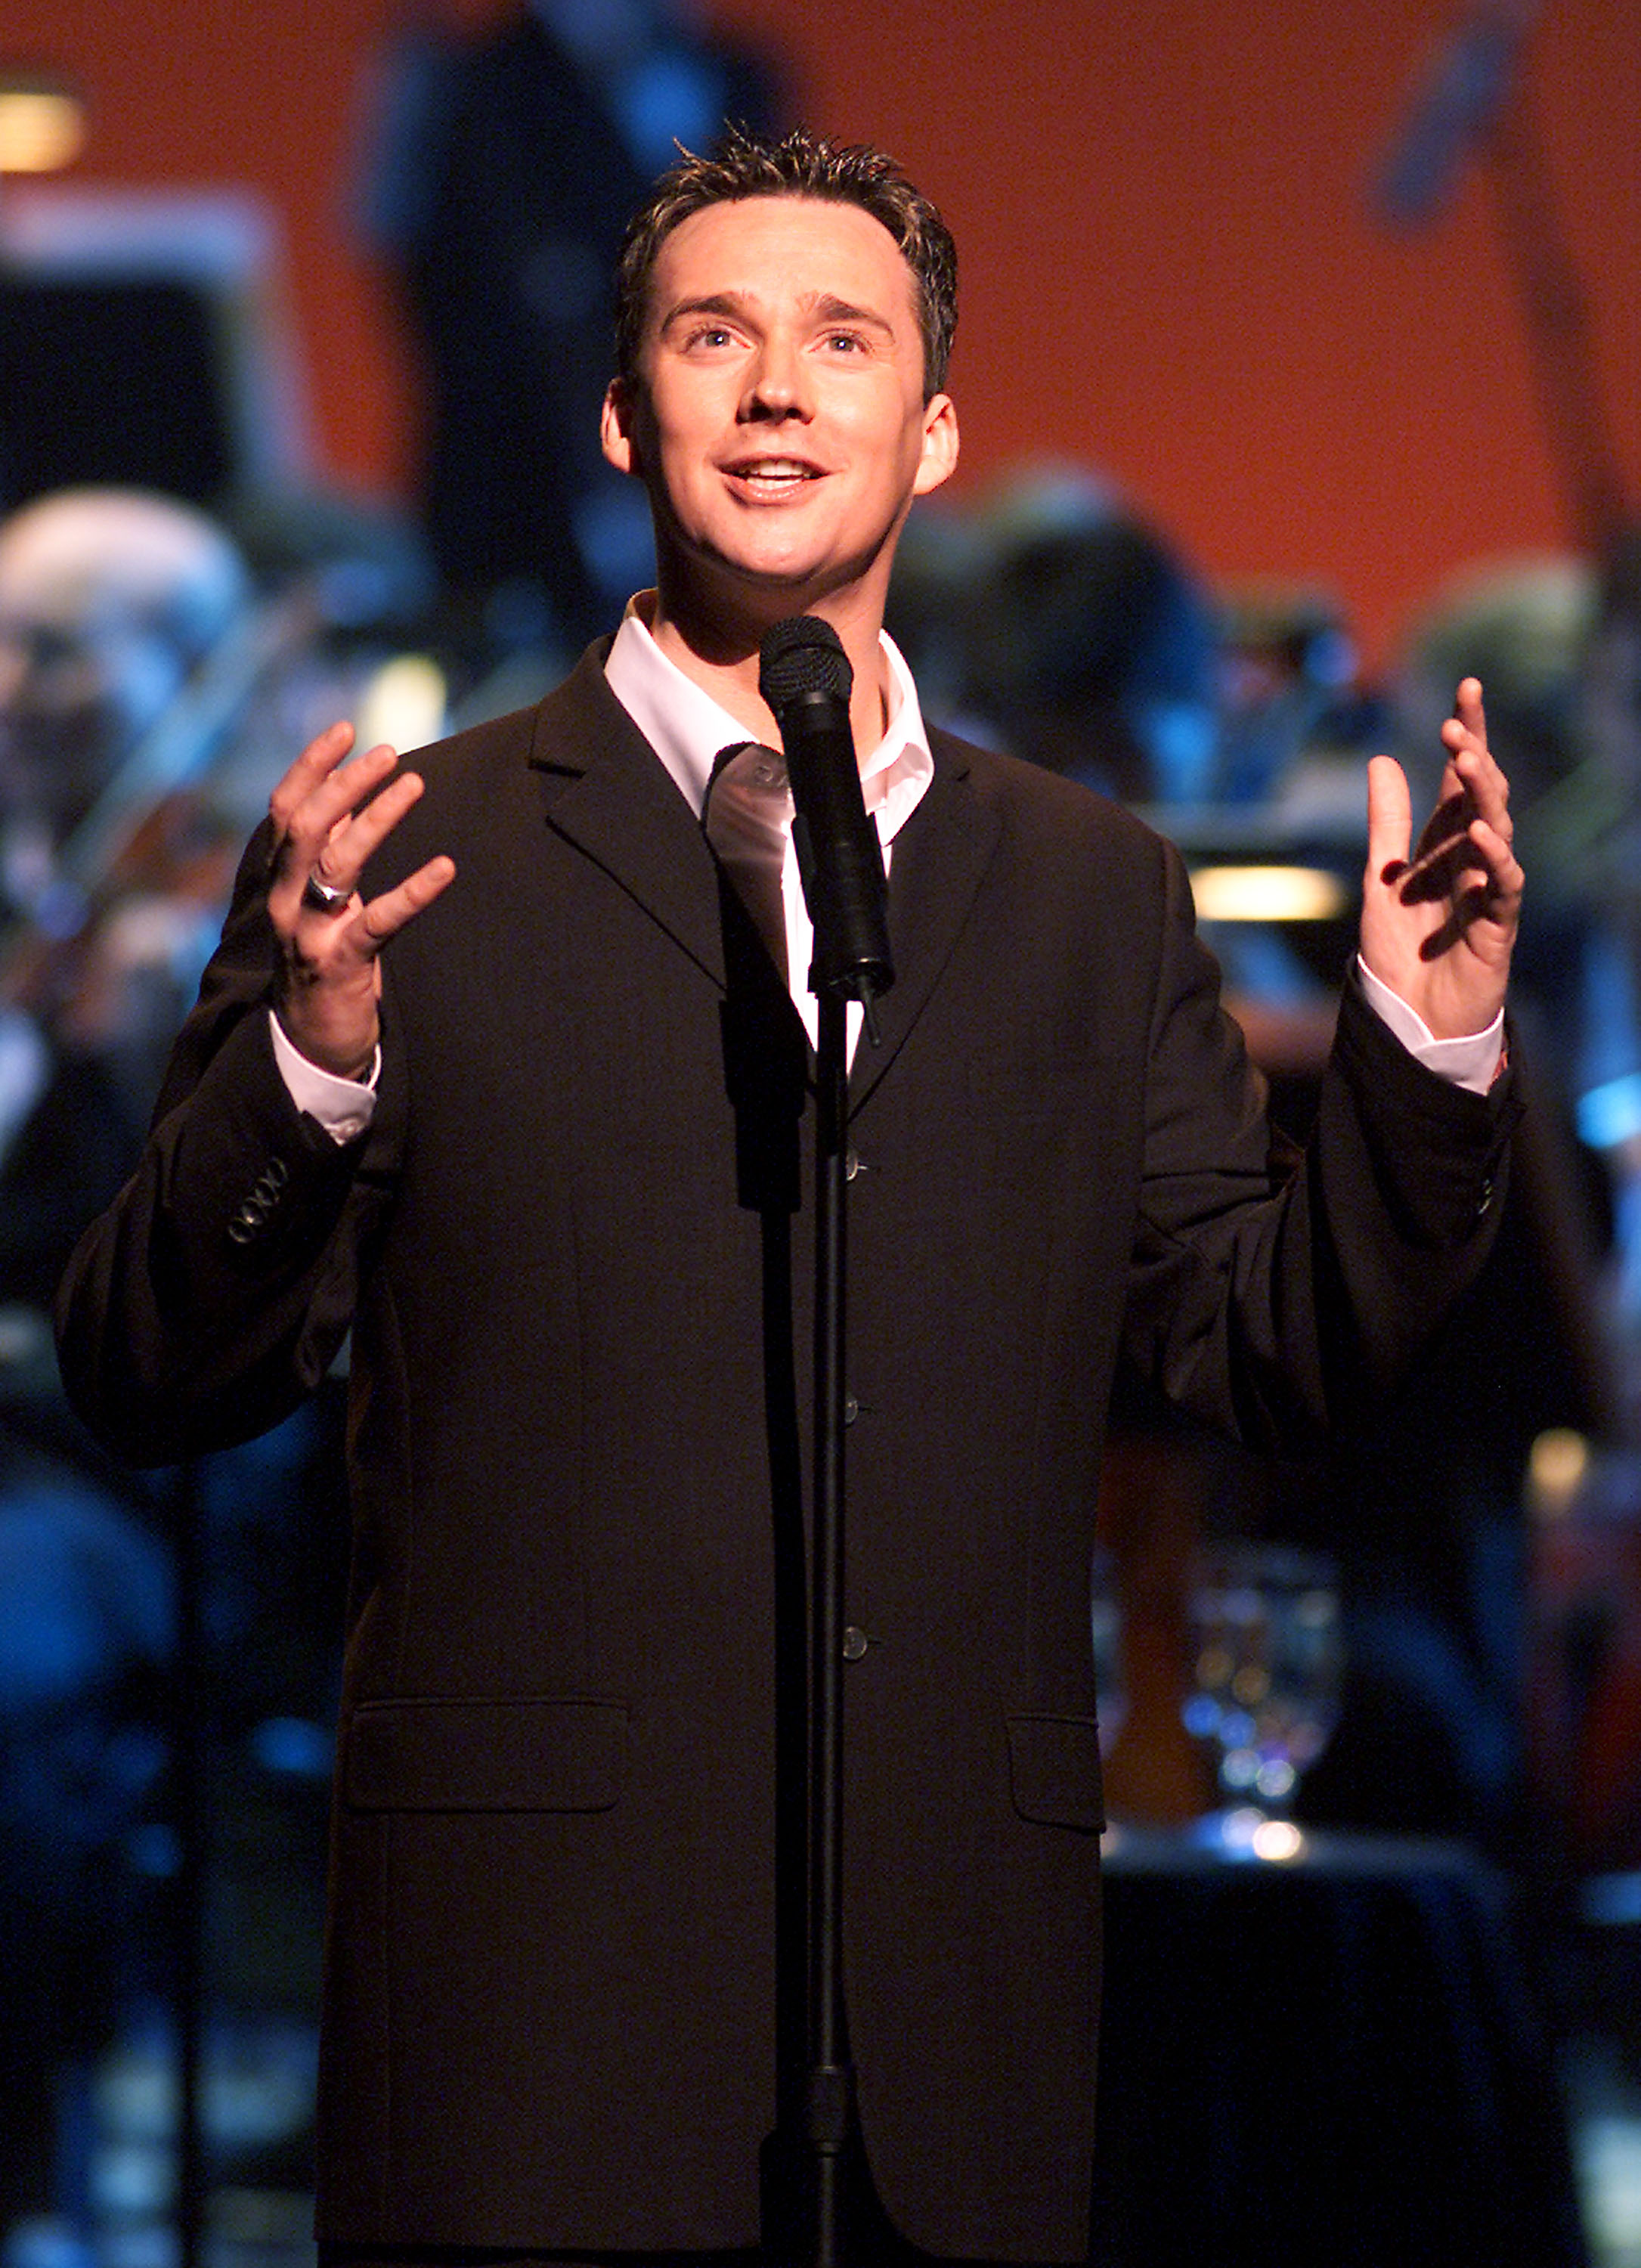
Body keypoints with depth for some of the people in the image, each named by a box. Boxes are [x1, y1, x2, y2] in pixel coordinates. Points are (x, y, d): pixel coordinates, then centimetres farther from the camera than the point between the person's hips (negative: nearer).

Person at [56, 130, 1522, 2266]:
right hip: (538, 1932, -3)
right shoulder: (415, 856, 4)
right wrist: (312, 1064, -17)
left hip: (964, 1934, 3)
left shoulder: (1095, 890, 15)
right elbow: (151, 1382, 0)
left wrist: (1426, 1047, 1)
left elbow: (1274, 1346, 15)